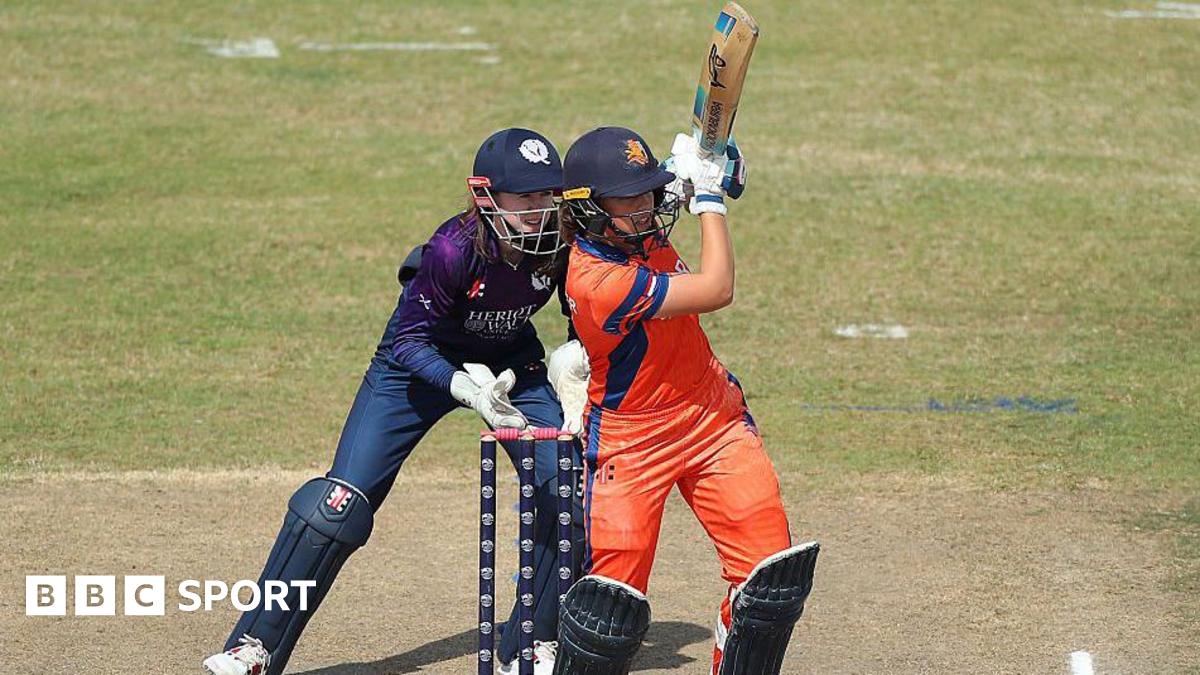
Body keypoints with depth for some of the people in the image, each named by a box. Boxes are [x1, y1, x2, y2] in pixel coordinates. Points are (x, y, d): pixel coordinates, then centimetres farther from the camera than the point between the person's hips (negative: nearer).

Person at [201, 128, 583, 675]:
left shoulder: (562, 244, -23)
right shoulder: (455, 248, -35)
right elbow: (408, 340, -25)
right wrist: (463, 386, -40)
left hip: (510, 363, 4)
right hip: (420, 361, -4)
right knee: (341, 500, -12)